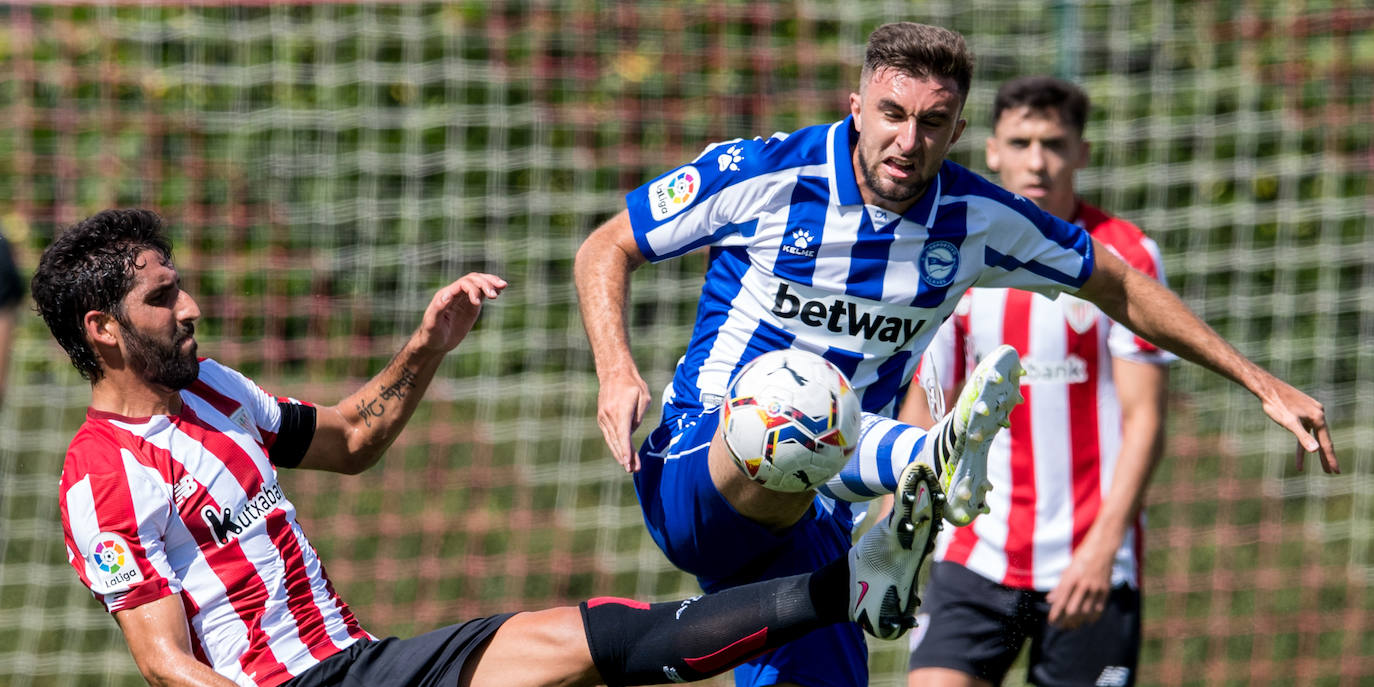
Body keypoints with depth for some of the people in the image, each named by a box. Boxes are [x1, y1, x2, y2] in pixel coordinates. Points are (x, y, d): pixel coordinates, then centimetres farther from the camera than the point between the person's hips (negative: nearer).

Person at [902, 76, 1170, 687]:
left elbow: (1144, 418, -8)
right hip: (975, 560, 3)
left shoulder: (1125, 258, -3)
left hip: (1088, 567, -3)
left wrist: (1103, 546, -18)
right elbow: (923, 411, 14)